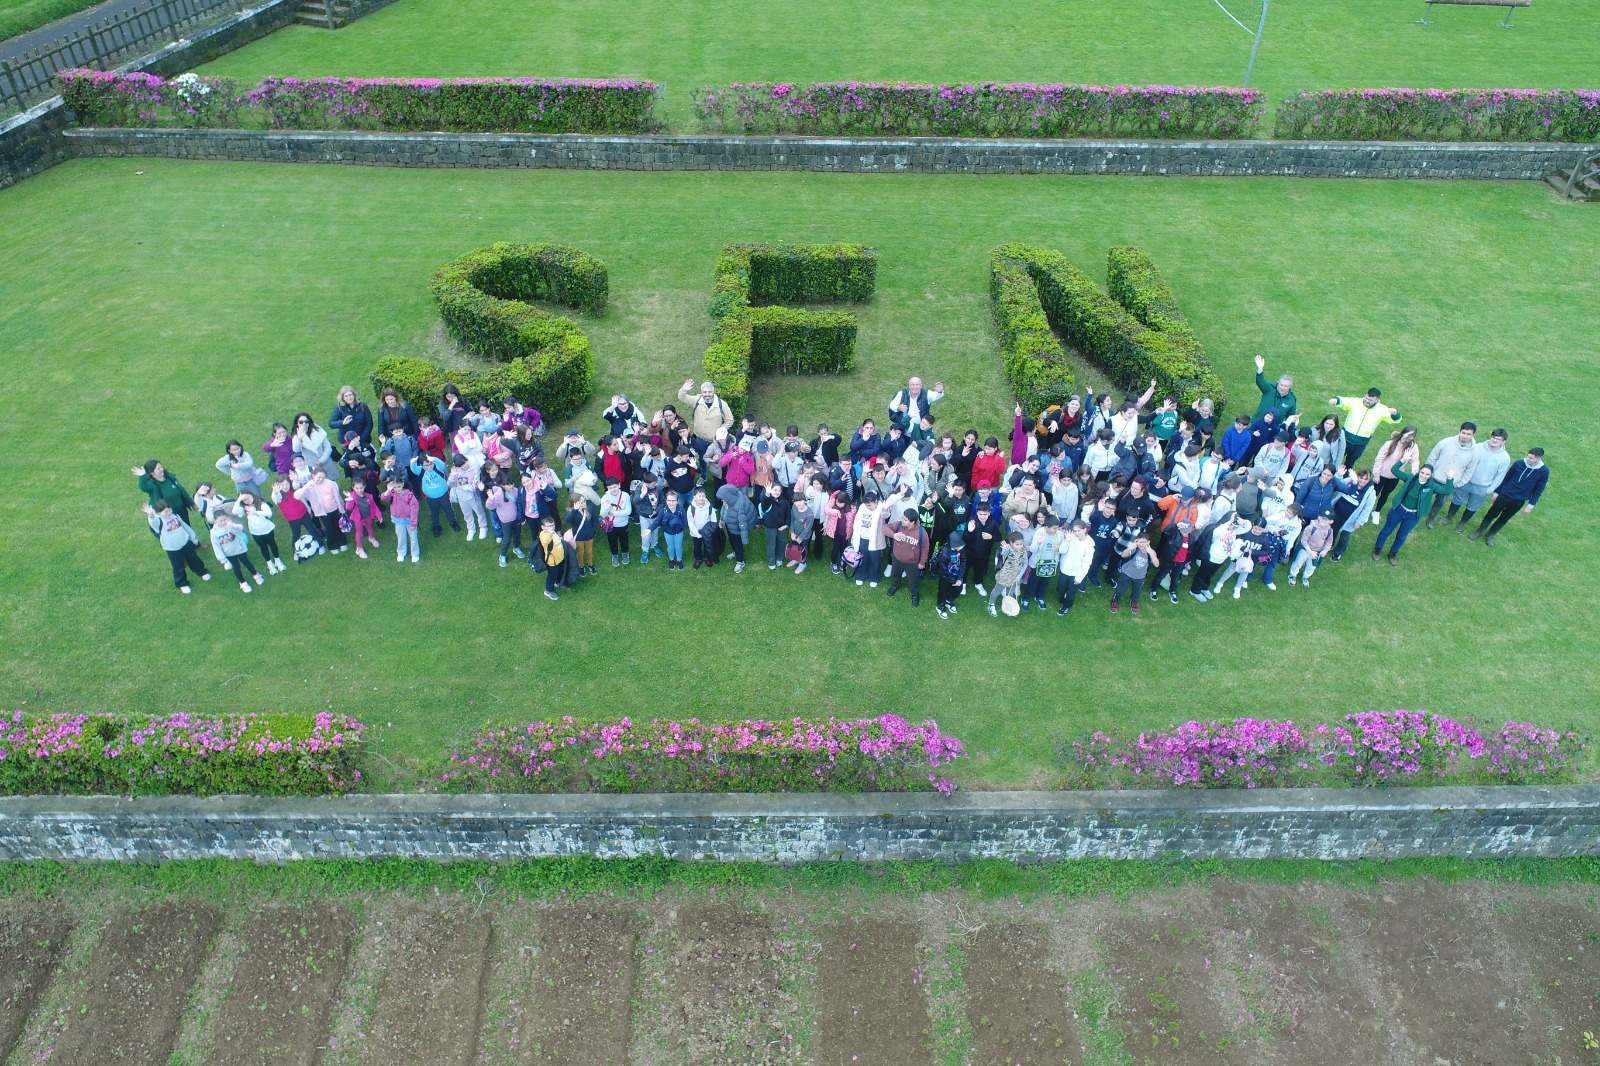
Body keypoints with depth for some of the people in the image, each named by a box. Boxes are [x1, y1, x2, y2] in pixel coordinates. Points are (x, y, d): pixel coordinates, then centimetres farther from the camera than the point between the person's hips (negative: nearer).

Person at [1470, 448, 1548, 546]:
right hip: (1505, 495, 0)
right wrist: (1496, 492, 5)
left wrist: (1530, 505, -4)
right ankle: (1479, 531, 33)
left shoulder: (1544, 471, -16)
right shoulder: (1519, 463, -15)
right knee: (1491, 515, 12)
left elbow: (1539, 490, -5)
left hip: (1519, 501, 0)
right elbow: (1506, 478, -1)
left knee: (1503, 519, 15)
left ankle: (1489, 535, 33)